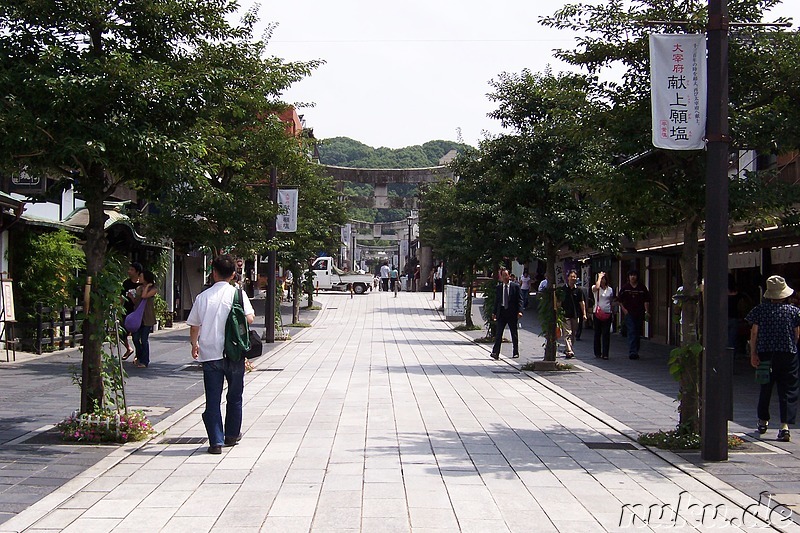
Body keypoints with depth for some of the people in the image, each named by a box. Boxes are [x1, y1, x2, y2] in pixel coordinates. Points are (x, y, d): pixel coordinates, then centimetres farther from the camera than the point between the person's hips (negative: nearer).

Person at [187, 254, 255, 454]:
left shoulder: (203, 296, 2)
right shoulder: (237, 293, -5)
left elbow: (194, 326, 8)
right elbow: (249, 318, -11)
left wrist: (194, 345, 26)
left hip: (210, 354, 1)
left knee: (213, 399, 3)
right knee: (234, 396, 17)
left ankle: (216, 441, -2)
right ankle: (232, 435, 28)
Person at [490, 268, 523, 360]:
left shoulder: (515, 286, 0)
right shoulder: (498, 287, 9)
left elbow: (519, 300, -3)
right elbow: (496, 301, 13)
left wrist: (519, 311, -14)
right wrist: (494, 313, 7)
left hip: (512, 313, -1)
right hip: (501, 312, 2)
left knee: (514, 334, 9)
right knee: (498, 333, -8)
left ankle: (515, 352, 21)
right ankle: (495, 352, -12)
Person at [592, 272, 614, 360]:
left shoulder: (610, 289, 11)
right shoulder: (595, 288, 0)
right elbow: (597, 287, -26)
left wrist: (612, 312, 15)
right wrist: (599, 277, -13)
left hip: (607, 313, 2)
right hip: (598, 313, -2)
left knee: (606, 334, -2)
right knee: (597, 334, 4)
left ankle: (605, 354, -2)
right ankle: (597, 353, 14)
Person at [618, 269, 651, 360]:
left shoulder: (642, 287, 4)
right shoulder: (625, 287, 2)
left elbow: (646, 300, 6)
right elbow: (619, 300, 9)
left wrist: (647, 311, -4)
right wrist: (623, 309, -2)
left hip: (639, 314, 2)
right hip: (628, 313, -2)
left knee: (638, 334, 8)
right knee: (631, 332, -12)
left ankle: (635, 352, 19)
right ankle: (632, 352, -19)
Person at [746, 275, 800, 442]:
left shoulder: (760, 310, -1)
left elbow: (754, 333, -2)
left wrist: (753, 354, 2)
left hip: (765, 354, 2)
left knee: (765, 387, 16)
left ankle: (763, 422, 30)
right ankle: (785, 425, -13)